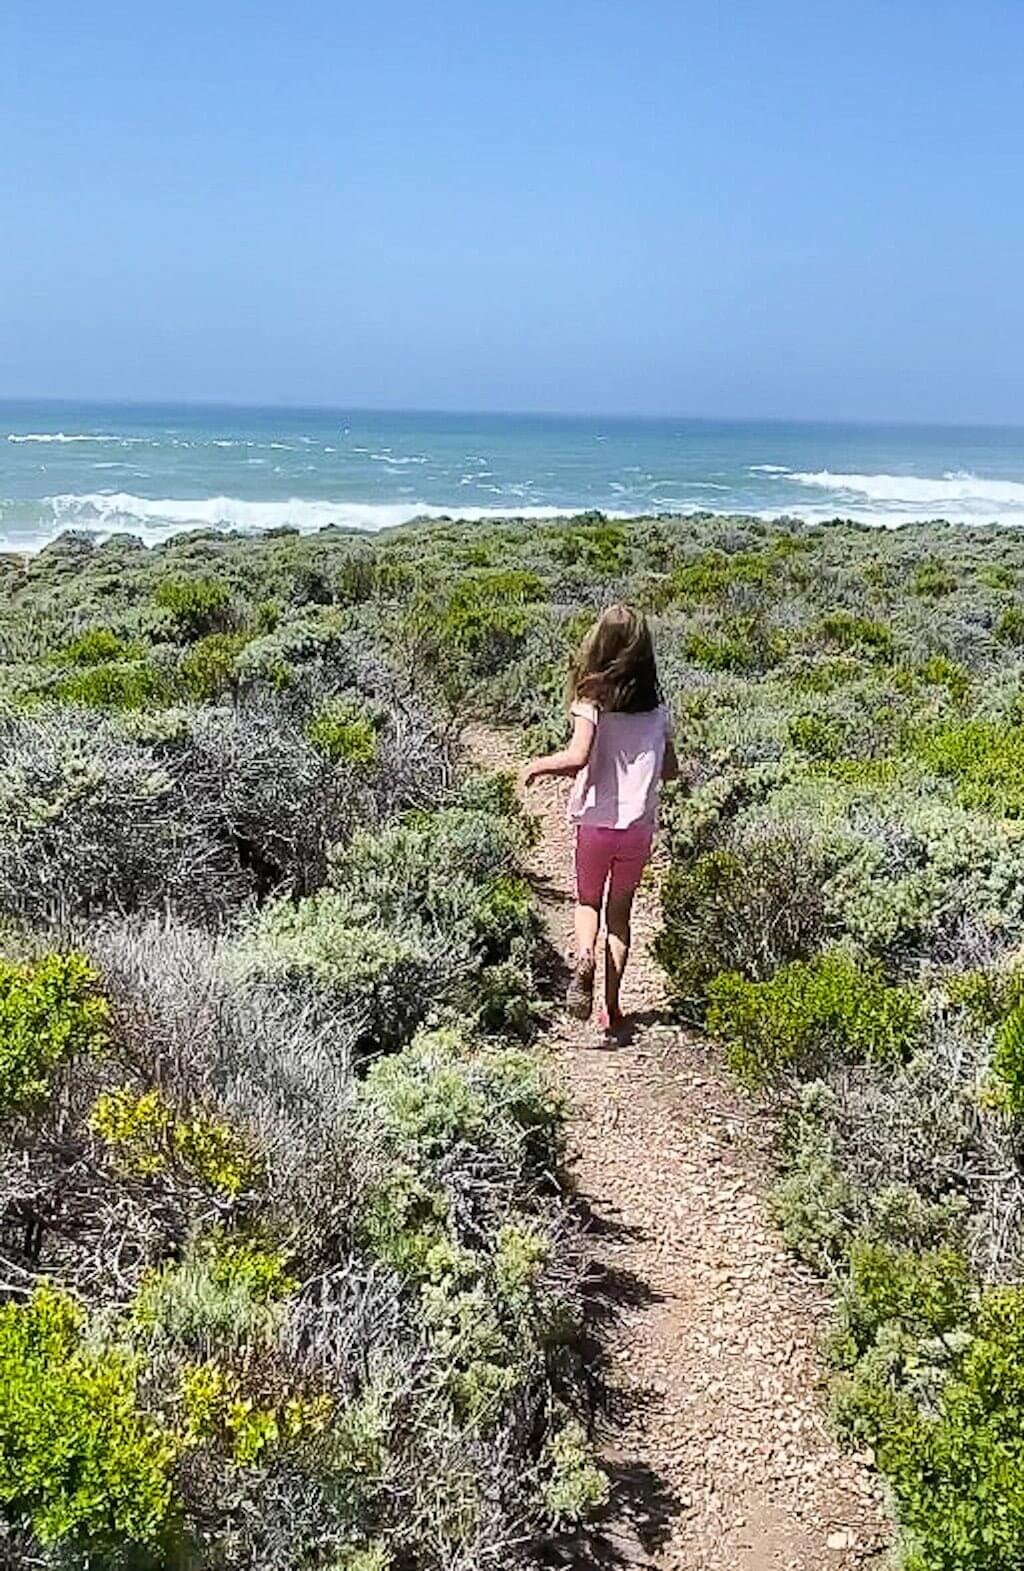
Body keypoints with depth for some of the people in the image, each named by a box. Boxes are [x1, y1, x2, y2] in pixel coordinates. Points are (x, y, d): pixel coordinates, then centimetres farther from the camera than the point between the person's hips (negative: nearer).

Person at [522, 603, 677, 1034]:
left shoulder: (592, 700, -11)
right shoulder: (655, 707, 3)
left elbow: (577, 757, -25)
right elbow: (670, 770, 9)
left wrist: (540, 764, -7)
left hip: (597, 821, -3)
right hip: (639, 825, 3)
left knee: (588, 901, 19)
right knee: (620, 911, 17)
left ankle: (584, 958, -12)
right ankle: (611, 1006, 15)